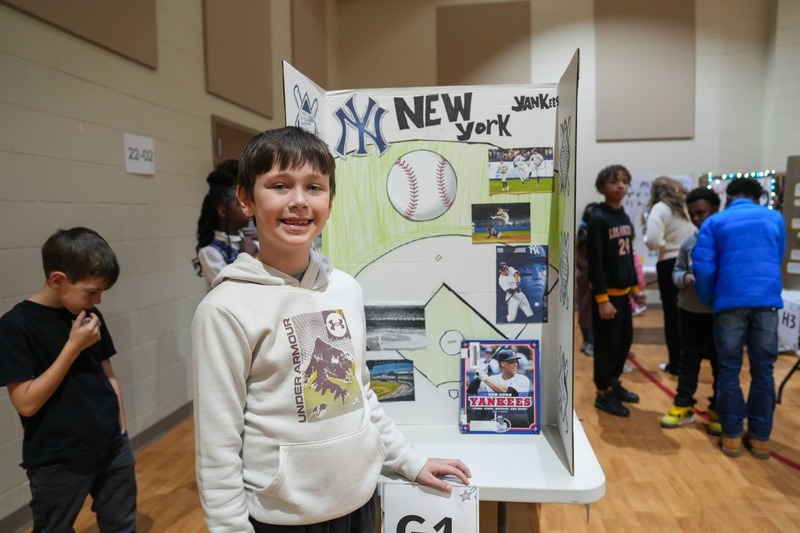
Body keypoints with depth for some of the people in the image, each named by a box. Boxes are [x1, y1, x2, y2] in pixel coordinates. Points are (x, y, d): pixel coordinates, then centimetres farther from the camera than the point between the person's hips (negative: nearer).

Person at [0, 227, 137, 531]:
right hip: (57, 462, -4)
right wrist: (74, 346, -20)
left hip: (113, 449, 5)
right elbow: (26, 403, -18)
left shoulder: (90, 316, 1)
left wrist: (120, 432, 9)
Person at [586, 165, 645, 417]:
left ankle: (614, 383, 32)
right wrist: (602, 298, -22)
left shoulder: (624, 217, 10)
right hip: (606, 292, -8)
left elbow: (628, 256, 16)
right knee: (607, 344, 0)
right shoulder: (598, 219, -15)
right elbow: (594, 262, -19)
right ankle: (603, 394, 13)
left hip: (623, 291, 8)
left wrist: (635, 287, 15)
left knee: (625, 339, 16)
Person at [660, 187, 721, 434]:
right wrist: (685, 278, -14)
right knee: (688, 359, 12)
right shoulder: (689, 243, 4)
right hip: (690, 311, 4)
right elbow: (676, 271, 8)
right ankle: (683, 405, 24)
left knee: (721, 362, 9)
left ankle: (719, 410, 23)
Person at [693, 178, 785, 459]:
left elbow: (703, 266, -3)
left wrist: (707, 300, 10)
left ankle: (732, 435, 12)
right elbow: (776, 259, 26)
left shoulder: (715, 222, 8)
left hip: (730, 301, -2)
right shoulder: (775, 219, 16)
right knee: (763, 370, 9)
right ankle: (760, 437, 16)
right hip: (768, 300, 2)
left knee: (729, 370, 6)